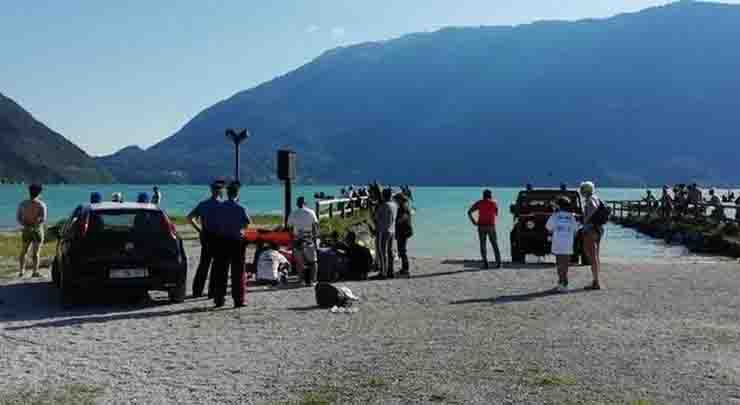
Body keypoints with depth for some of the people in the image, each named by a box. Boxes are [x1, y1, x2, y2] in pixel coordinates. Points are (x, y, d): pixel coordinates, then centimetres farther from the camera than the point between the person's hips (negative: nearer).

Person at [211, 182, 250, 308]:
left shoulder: (219, 207, -2)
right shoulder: (240, 208, -10)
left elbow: (216, 223, 1)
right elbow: (248, 222, -1)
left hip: (221, 241, 3)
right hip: (237, 241, -2)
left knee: (220, 271, 10)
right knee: (237, 272, 4)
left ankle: (219, 299, 14)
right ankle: (239, 300, 4)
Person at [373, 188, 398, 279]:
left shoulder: (383, 205, -16)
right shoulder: (395, 205, 7)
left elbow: (374, 217, -14)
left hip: (383, 231, -8)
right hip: (392, 231, 8)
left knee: (382, 252, -3)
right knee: (390, 252, 13)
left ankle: (383, 273, -4)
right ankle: (390, 272, 18)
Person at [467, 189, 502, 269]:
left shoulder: (479, 203, 4)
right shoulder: (494, 203, 5)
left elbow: (469, 212, -4)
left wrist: (473, 222, 0)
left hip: (481, 226, 0)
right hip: (491, 226, 0)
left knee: (483, 245, 5)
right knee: (495, 245, 8)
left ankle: (485, 263, -3)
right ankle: (498, 263, 1)